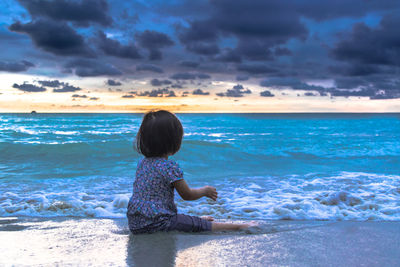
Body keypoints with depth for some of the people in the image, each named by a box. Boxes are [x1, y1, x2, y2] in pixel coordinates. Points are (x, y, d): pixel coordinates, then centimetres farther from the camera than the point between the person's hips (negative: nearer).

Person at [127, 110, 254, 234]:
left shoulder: (142, 162, 7)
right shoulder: (169, 166, -18)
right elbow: (187, 195, -7)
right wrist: (205, 191, 11)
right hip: (157, 223, -9)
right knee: (200, 225, -3)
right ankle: (238, 227, 1)